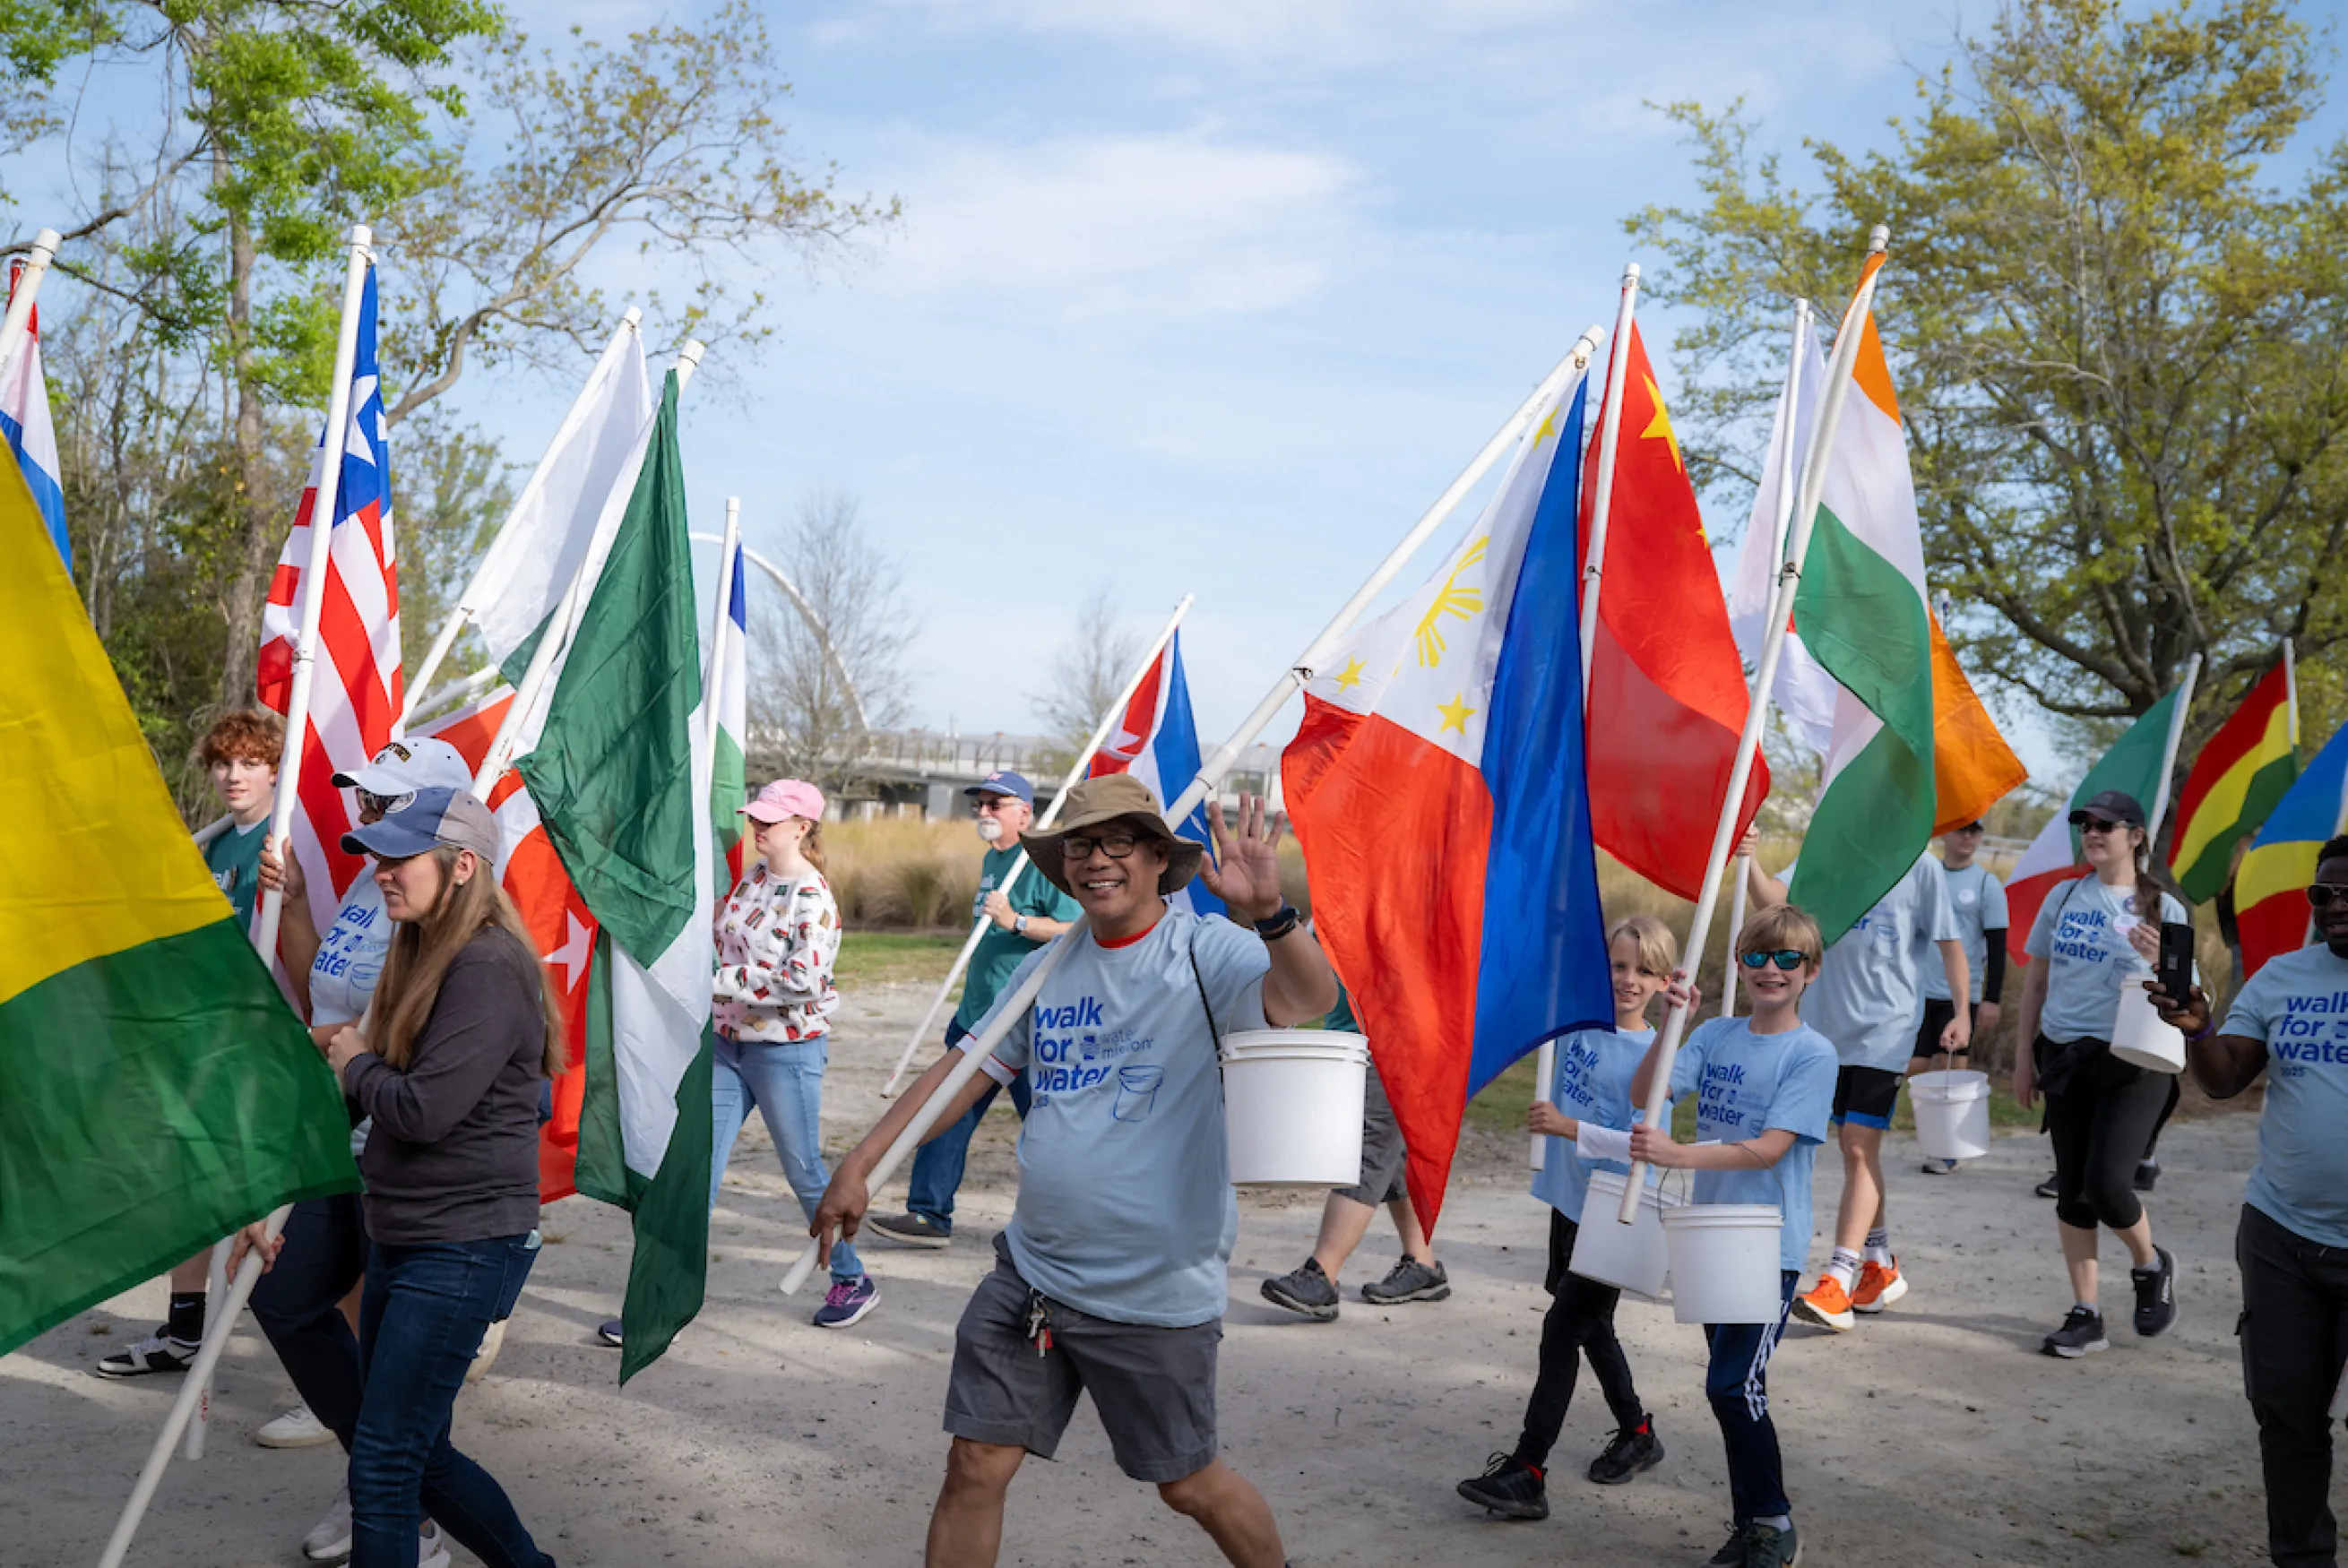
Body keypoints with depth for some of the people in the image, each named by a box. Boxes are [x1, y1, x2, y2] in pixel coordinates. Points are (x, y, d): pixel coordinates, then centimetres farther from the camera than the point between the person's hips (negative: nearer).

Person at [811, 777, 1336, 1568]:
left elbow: (1312, 999, -30)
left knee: (1189, 1484, 12)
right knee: (975, 1466, 5)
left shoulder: (1205, 953, -12)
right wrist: (859, 1165, 8)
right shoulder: (1048, 968, 6)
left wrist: (1268, 912, -49)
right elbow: (966, 1069, 13)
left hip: (1158, 1294, -5)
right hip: (1032, 1274, 5)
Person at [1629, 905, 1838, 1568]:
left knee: (1733, 1385, -9)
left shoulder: (1813, 1054, -10)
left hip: (1770, 1246, -5)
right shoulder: (1716, 1034, 5)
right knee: (1735, 1387, 13)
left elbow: (1769, 1148, -19)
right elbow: (1643, 1095, -5)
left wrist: (1677, 1155, -29)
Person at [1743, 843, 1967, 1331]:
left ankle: (1837, 1284, -14)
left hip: (1885, 1030, -5)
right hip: (1829, 1027, 5)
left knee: (1860, 1147, -12)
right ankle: (1880, 1267, 30)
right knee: (1852, 1148, 13)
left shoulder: (1919, 867, -3)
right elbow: (1774, 898, -8)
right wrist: (1747, 856, -25)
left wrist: (1962, 1011, -5)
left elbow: (1949, 942, 1)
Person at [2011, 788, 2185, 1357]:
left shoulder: (2162, 908, -1)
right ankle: (2085, 1316, 15)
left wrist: (2157, 962, -23)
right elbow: (2037, 981, 12)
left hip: (2132, 1062, -4)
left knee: (2105, 1184, -13)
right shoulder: (2063, 898, 7)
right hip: (2065, 1058, 4)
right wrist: (2025, 1055, 8)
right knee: (2072, 1190, 5)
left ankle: (2151, 1265, 19)